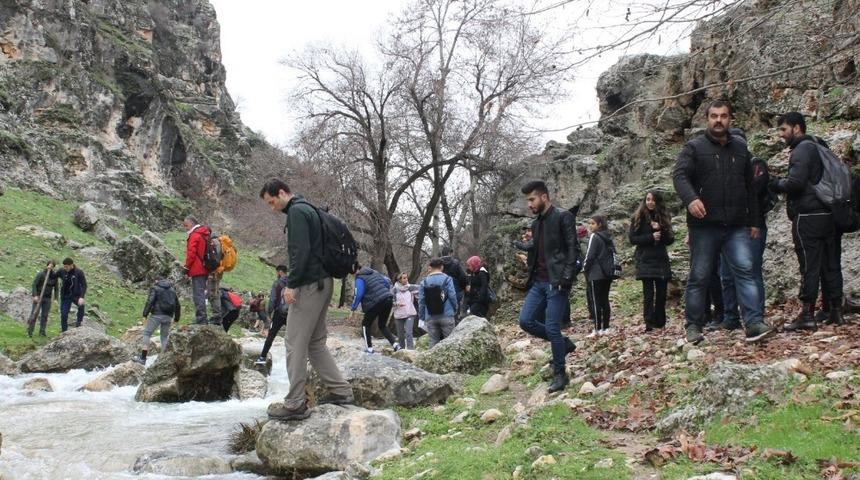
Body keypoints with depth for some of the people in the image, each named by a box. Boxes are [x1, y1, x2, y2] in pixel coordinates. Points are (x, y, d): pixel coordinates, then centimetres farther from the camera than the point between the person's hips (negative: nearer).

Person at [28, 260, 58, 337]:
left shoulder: (54, 275, 4)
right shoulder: (41, 274, -8)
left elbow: (56, 287, 9)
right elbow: (34, 284, -10)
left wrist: (56, 298, 4)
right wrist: (35, 295, -18)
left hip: (48, 298, 4)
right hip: (38, 296, -4)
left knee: (45, 315, 4)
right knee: (34, 314, -5)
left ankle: (42, 332, 10)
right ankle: (29, 331, 1)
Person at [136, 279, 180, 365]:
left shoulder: (155, 288, 5)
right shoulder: (172, 290, 20)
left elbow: (150, 301, -10)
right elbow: (177, 306, 21)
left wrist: (145, 315, -12)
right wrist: (176, 319, 29)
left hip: (157, 315, -5)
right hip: (168, 316, 5)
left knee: (146, 333, -1)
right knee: (164, 336, 14)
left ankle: (143, 358, -11)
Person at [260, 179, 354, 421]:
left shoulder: (297, 211, -10)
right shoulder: (308, 209, 20)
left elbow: (301, 251, -21)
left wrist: (291, 284, -20)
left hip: (309, 285, -10)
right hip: (323, 282, 10)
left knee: (295, 345, -5)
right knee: (315, 342, 15)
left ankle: (295, 403, -1)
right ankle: (341, 391, 15)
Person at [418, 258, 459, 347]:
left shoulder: (424, 282, 3)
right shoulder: (447, 279, -4)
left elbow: (421, 301, 3)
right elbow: (452, 296, -6)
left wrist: (422, 316, 12)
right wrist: (455, 309, 11)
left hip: (430, 318, 2)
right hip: (446, 316, -2)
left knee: (433, 342, 8)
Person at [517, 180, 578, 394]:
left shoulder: (563, 217, -6)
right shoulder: (536, 224, 17)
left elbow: (573, 249, -12)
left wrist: (567, 277, -20)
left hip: (556, 282, -8)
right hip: (538, 281, 8)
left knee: (552, 328, -8)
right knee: (525, 320, -2)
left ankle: (560, 374, 8)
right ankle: (563, 343, 18)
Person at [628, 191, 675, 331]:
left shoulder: (664, 217, 10)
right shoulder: (638, 218, 2)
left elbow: (670, 240, 5)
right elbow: (632, 239, -4)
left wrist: (660, 230, -13)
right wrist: (651, 237, -16)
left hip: (661, 261, 3)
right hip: (645, 261, -3)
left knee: (662, 293, 2)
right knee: (648, 293, -9)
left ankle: (660, 323, 12)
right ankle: (649, 323, -9)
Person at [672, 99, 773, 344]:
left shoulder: (740, 148, 16)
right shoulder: (694, 147, 2)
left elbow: (750, 187, 20)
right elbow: (679, 175, -13)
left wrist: (754, 221, 17)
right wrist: (690, 198, -33)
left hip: (737, 226, 3)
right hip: (704, 226, -3)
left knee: (745, 270, -10)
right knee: (699, 276, 3)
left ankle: (755, 324, -14)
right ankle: (694, 325, 13)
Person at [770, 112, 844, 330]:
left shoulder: (802, 150, -9)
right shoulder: (819, 147, 21)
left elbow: (795, 183, -20)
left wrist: (774, 184, -3)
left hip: (808, 216, -9)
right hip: (830, 215, 9)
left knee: (809, 266, -7)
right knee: (831, 264, 10)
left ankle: (808, 314, -5)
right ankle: (836, 310, 14)